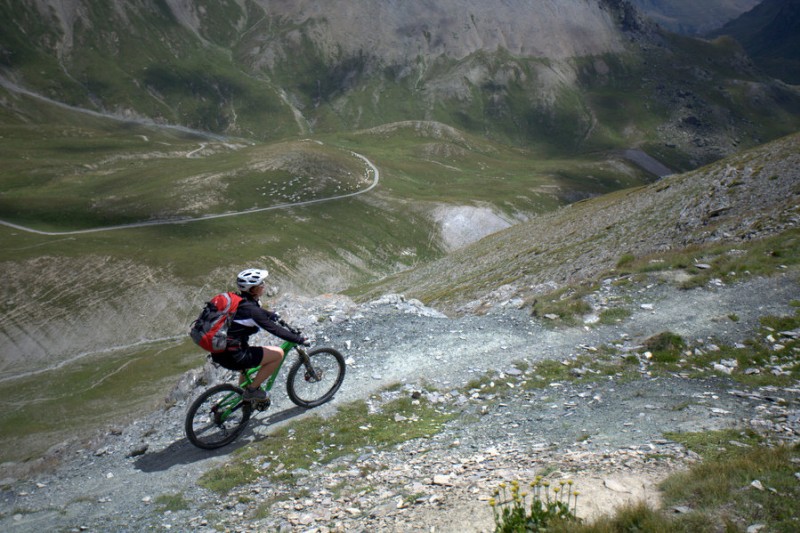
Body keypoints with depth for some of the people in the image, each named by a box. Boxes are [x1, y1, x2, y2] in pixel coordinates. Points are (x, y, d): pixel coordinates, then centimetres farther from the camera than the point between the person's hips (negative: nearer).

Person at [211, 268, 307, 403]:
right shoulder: (250, 309, -20)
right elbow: (274, 330, -18)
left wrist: (275, 317, 31)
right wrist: (300, 339, -10)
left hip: (219, 352, 10)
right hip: (231, 357, -9)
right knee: (278, 353, -4)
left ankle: (244, 394, 48)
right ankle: (252, 390, 7)